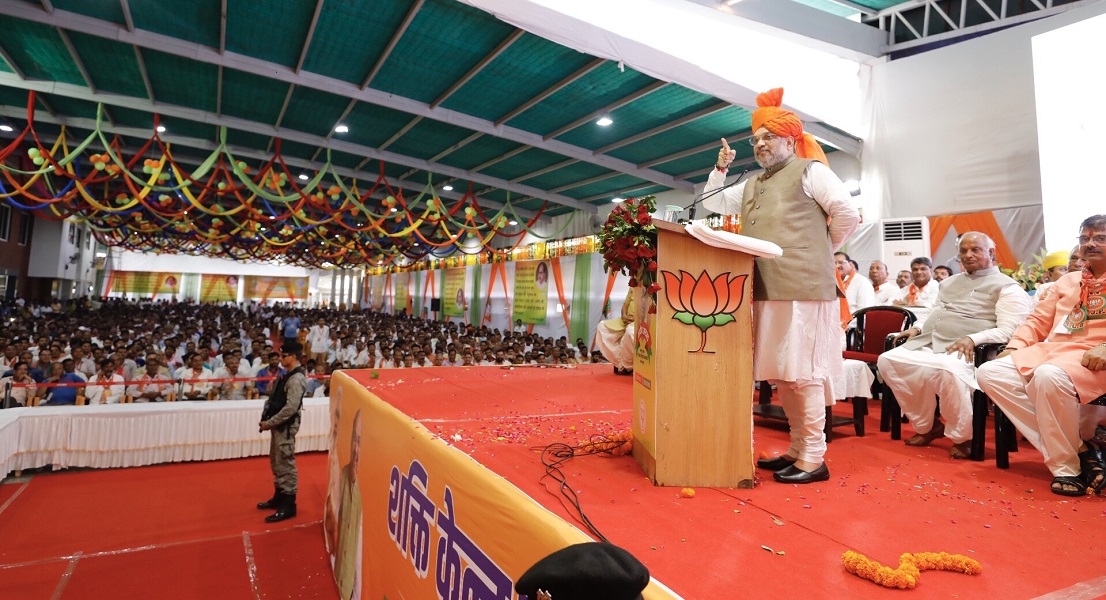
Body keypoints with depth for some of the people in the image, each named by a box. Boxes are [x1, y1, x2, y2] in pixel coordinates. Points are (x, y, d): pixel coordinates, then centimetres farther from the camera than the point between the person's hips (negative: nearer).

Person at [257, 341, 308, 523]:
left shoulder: (296, 379, -18)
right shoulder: (288, 375, 12)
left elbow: (291, 408, -23)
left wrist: (269, 423, -17)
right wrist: (265, 417, 5)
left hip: (286, 426, -10)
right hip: (279, 425, 10)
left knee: (286, 464, -3)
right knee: (276, 463, 19)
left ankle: (288, 505, 5)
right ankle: (279, 497, 34)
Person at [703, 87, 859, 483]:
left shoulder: (810, 171, 1)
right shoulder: (752, 186, 23)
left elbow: (847, 215, -5)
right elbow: (714, 203, 27)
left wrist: (822, 250, 5)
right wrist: (721, 167, 14)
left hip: (802, 288, -7)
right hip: (765, 291, 8)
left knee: (802, 373, -5)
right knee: (779, 373, 10)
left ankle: (814, 458, 5)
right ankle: (797, 447, 22)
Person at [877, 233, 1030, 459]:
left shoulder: (1007, 287, 4)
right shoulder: (949, 282, 27)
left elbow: (1008, 330, -8)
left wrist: (972, 339, -24)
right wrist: (918, 329, 11)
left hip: (964, 352, -7)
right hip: (928, 344, 7)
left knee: (948, 370, -40)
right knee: (887, 360, -17)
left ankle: (962, 437, -14)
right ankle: (927, 426, -1)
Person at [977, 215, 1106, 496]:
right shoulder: (1067, 281, 25)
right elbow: (1038, 320, 23)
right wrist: (1014, 346, 5)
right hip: (1050, 349, 6)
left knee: (1049, 376, -39)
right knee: (990, 373, -19)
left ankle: (1068, 466, -21)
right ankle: (1078, 447, -17)